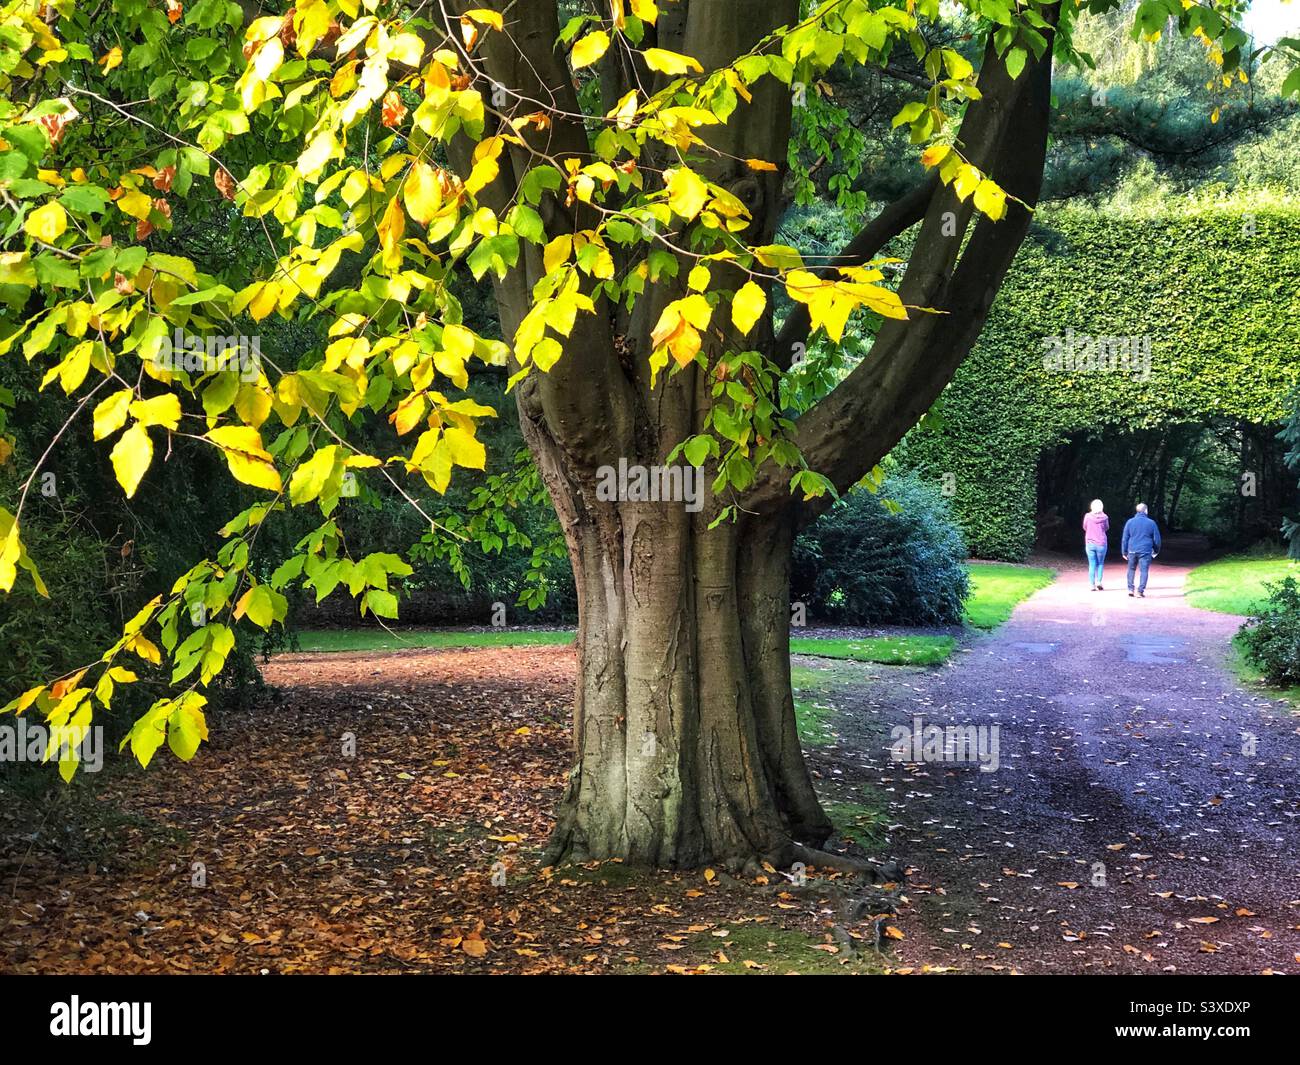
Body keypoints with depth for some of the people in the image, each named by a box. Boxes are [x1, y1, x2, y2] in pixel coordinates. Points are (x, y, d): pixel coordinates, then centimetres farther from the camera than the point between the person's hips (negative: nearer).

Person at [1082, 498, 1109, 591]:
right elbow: (1107, 528, 11)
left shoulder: (1087, 516, -7)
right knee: (1100, 563, 15)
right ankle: (1099, 581, 3)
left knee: (1092, 565, 6)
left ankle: (1092, 584, 3)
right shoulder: (1104, 517, -6)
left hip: (1090, 544, 0)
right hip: (1101, 544, 0)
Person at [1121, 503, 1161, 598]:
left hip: (1132, 550, 2)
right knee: (1143, 571, 2)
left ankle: (1130, 589, 11)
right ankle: (1140, 591, -5)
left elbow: (1125, 538, 3)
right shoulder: (1151, 523, 0)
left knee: (1131, 569, 16)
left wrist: (1124, 552, 9)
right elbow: (1156, 539, 7)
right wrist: (1156, 551, 21)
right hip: (1146, 551, -2)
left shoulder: (1130, 522, 2)